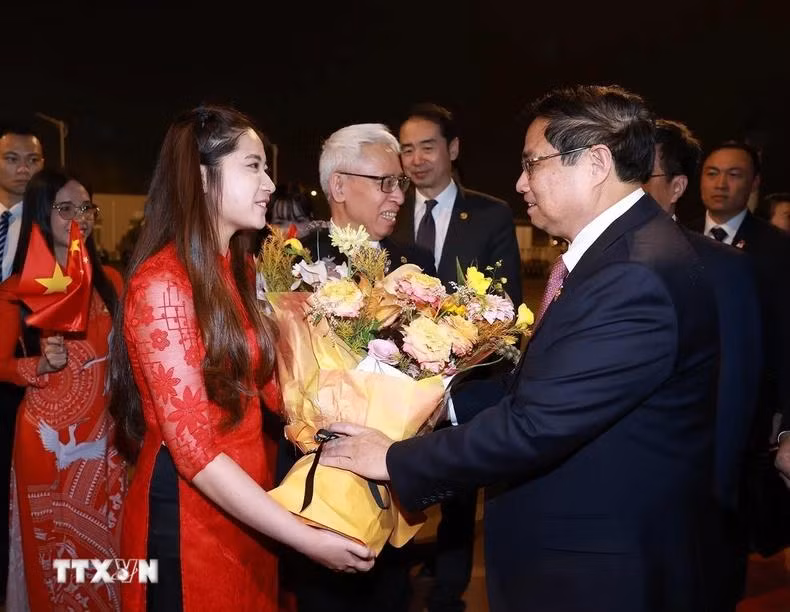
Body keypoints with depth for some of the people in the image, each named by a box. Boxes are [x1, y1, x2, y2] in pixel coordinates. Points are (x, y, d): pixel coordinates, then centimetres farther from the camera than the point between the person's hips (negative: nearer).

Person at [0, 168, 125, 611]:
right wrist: (41, 365, -21)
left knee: (105, 544, 12)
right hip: (48, 434, -3)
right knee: (55, 552, 9)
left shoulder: (110, 280, 5)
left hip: (106, 431, 3)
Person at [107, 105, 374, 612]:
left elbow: (266, 386, 3)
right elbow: (194, 450, -23)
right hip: (188, 509, -8)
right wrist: (306, 538, -25)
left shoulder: (239, 267, 7)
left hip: (249, 501, 8)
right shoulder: (162, 285, -20)